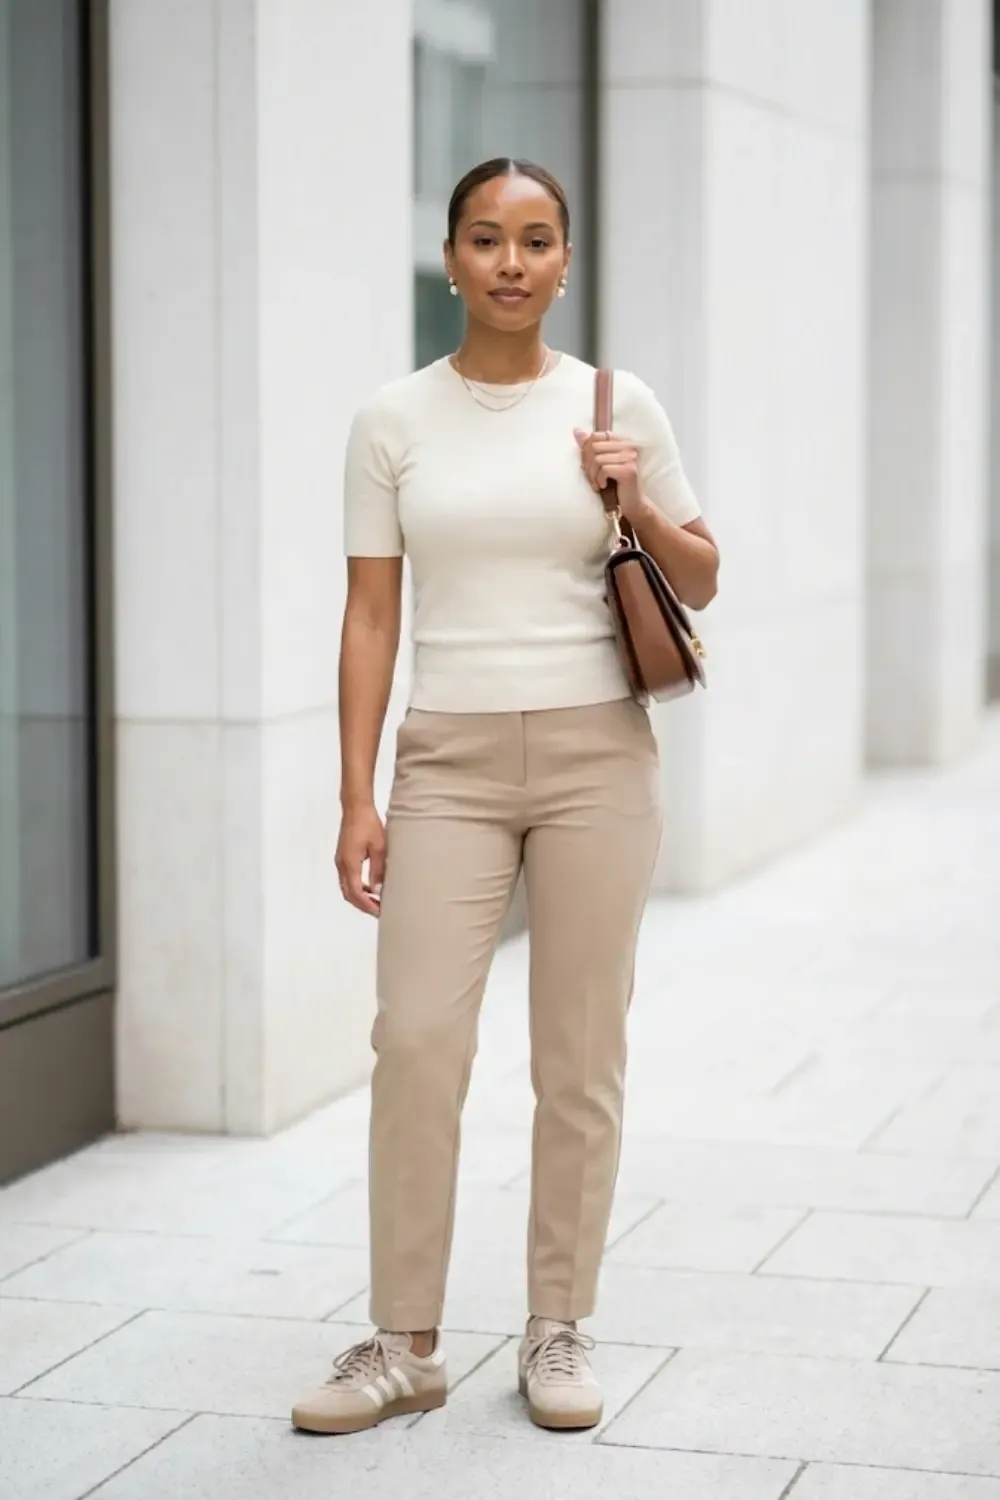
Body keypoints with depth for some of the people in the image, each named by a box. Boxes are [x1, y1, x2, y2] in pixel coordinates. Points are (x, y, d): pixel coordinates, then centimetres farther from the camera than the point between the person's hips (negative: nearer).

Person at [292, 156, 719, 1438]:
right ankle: (404, 1345, 5)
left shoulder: (619, 405, 4)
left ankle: (557, 1332, 17)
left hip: (595, 754, 0)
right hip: (450, 759, 0)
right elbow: (370, 616, 2)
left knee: (580, 1056, 3)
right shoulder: (394, 420, 3)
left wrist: (637, 505, -10)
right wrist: (356, 798, -4)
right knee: (415, 1040, -8)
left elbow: (700, 583, 11)